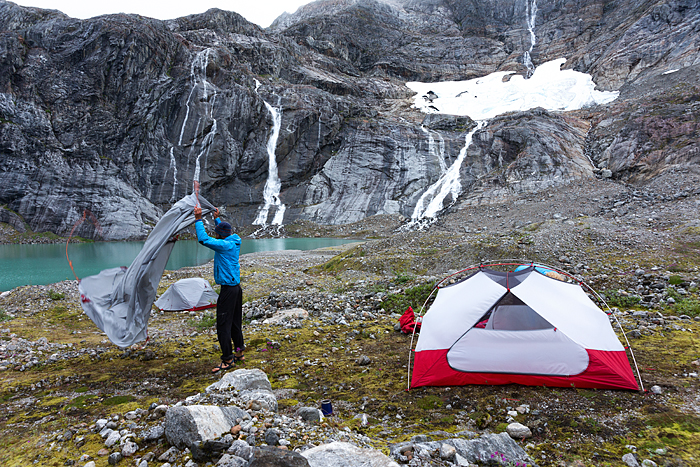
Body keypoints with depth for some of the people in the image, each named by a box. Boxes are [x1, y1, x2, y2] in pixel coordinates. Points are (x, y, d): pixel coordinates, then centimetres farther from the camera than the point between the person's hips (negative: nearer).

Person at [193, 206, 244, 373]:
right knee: (235, 322, 18)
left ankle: (228, 360, 1)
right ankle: (239, 352, 28)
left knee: (223, 325, -4)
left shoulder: (225, 245, -17)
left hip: (228, 289, -10)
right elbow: (224, 235, 32)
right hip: (236, 287, 10)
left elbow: (204, 239, -23)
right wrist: (217, 219, 37)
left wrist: (198, 219, -14)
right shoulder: (234, 243, 9)